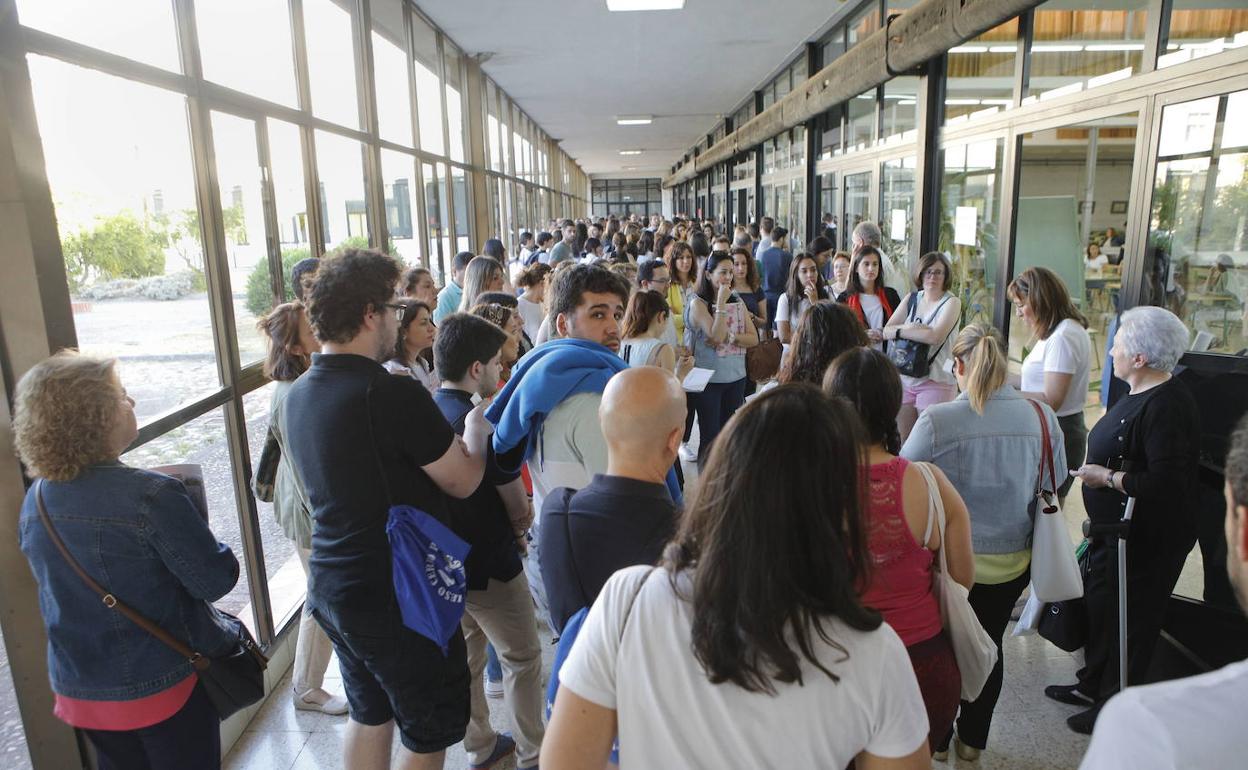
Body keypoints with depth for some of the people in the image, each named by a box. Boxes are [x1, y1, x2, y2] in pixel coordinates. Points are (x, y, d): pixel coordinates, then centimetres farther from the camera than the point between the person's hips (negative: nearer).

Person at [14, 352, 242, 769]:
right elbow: (215, 581, -20)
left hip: (77, 689, 6)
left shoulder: (33, 502, -4)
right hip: (163, 686, -6)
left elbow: (58, 584, 11)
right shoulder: (151, 495, -27)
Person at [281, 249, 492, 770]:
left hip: (331, 588, 8)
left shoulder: (298, 394, 2)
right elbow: (463, 481, -15)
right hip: (399, 595, -8)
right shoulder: (393, 394, -25)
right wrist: (476, 428, 5)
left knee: (368, 715, 25)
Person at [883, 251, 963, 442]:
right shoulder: (911, 299, 10)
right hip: (904, 378, 5)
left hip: (935, 381, -5)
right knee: (902, 443, 10)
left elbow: (935, 336, -20)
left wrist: (900, 331, -9)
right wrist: (912, 329, -16)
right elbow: (886, 331, 3)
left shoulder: (951, 303, -5)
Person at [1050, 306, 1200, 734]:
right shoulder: (1140, 396, 7)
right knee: (1099, 606, 21)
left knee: (1128, 619, 6)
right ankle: (1092, 686, 39)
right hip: (1115, 530, 10)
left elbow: (1166, 483, -31)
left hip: (1144, 541, -10)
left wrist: (1107, 477, -22)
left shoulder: (1167, 406, -25)